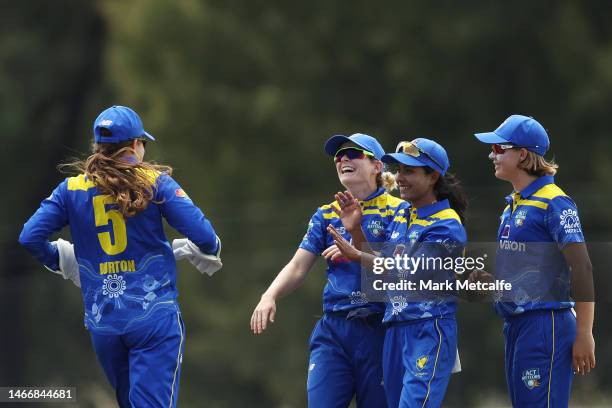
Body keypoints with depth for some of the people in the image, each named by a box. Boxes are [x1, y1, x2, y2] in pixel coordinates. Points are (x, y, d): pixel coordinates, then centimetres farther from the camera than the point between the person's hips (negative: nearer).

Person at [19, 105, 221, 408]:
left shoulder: (71, 189, 6)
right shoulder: (155, 182, -1)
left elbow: (30, 238, 0)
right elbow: (201, 233, -7)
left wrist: (62, 261, 19)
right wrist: (209, 249, 16)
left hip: (102, 323, 3)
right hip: (154, 317, -3)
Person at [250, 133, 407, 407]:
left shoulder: (396, 211, 0)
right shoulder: (326, 215, 14)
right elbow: (298, 267, 7)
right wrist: (270, 296, -11)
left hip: (378, 331, -3)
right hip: (333, 330, 3)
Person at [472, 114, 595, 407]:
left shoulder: (553, 203, -12)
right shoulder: (512, 205, 15)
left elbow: (581, 268, -16)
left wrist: (584, 336, -20)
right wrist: (489, 281, 5)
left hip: (545, 324, -9)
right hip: (516, 324, 9)